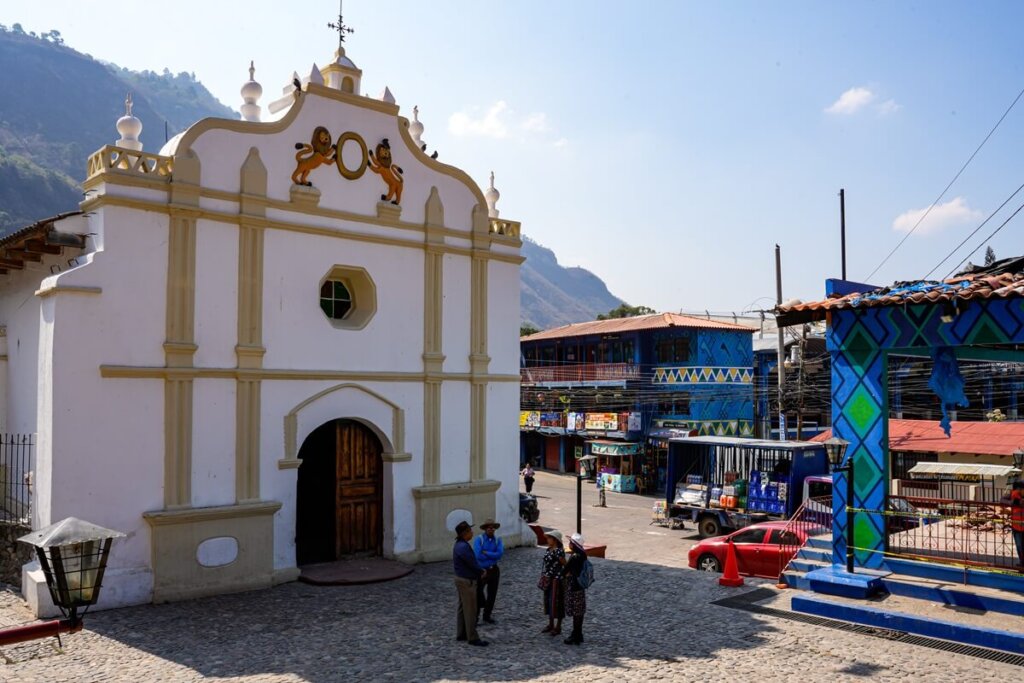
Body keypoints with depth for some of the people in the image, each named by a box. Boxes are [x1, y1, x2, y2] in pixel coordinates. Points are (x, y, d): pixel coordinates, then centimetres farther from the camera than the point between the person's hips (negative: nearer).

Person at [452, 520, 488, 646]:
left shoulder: (459, 545, 8)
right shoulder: (463, 547, -25)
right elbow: (473, 563, -21)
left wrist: (479, 572, 0)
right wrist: (481, 572, -2)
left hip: (461, 579, 10)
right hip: (466, 581, -10)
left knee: (462, 607, 17)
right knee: (470, 610, -2)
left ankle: (461, 634, 26)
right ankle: (473, 638, 4)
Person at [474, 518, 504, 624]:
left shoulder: (497, 540, 1)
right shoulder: (479, 539, -12)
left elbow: (500, 553, -14)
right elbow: (478, 556, -23)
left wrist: (486, 553, -19)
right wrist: (493, 556, -12)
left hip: (494, 570, 4)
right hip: (481, 570, -4)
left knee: (492, 594, 12)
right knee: (478, 594, -1)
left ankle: (487, 616, 25)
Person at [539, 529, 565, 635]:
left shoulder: (558, 552, -20)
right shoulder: (549, 550, 7)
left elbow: (565, 565, -16)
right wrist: (543, 577, 15)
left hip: (556, 580, -9)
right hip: (548, 580, 9)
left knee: (556, 602, 2)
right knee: (548, 601, 16)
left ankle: (558, 627, 15)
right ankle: (550, 624, 29)